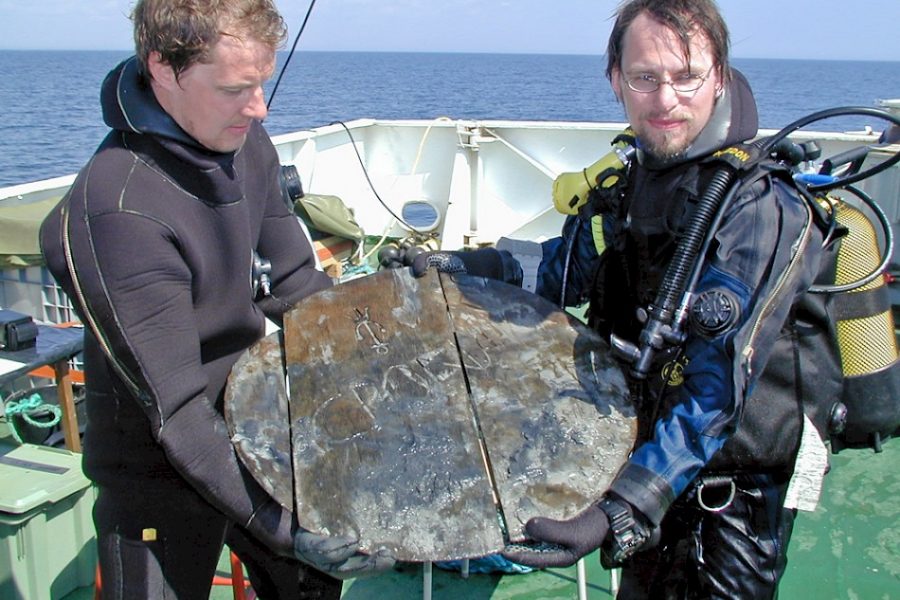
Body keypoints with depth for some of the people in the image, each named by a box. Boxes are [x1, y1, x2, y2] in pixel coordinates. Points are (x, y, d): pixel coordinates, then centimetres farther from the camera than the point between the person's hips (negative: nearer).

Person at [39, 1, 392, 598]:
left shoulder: (245, 141, -6)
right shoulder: (116, 212, -30)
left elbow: (296, 287, 6)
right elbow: (175, 408, -28)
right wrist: (279, 526, -29)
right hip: (159, 481, -7)